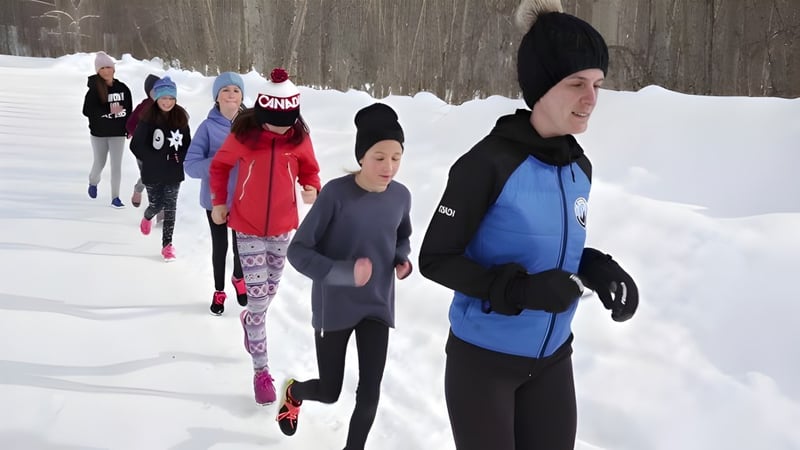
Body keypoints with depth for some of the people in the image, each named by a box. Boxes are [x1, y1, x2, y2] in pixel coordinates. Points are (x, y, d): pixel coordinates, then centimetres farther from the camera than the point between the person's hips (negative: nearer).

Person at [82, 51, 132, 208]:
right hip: (99, 133, -1)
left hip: (118, 133, 1)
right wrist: (109, 109, -26)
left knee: (116, 165, 0)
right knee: (99, 163, 14)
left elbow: (129, 110, 8)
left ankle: (115, 197, 6)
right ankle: (93, 183, 45)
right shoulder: (94, 90, -11)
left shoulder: (122, 88, -2)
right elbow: (87, 110, -18)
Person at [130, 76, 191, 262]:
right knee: (156, 205, 9)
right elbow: (136, 145, -10)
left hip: (174, 173, 2)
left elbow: (187, 144, 8)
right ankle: (147, 217, 45)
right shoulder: (148, 119, -11)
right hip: (153, 173, -2)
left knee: (170, 208, 3)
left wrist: (180, 158, -9)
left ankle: (167, 244, 11)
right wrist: (155, 159, -13)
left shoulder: (181, 118, -1)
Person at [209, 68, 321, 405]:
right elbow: (219, 166, 0)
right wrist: (218, 202, 0)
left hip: (282, 226, 3)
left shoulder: (299, 137, -10)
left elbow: (309, 169, 3)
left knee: (270, 290, 20)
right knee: (258, 296, -8)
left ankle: (249, 319, 54)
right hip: (248, 227, -3)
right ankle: (261, 371, 1)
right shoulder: (243, 135, -15)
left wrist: (311, 188, -18)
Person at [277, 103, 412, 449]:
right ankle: (294, 392, 48)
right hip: (333, 308, -3)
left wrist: (403, 261, -8)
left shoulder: (400, 196, -7)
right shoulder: (336, 193, -22)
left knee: (370, 393, -1)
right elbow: (298, 251, -18)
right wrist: (345, 272, -32)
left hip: (377, 306, 3)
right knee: (329, 393, 12)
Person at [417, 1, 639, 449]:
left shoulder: (580, 169, 1)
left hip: (552, 360, 6)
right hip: (483, 358, -6)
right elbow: (435, 259, -16)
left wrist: (600, 271, -7)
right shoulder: (488, 163, -20)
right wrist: (521, 289, -27)